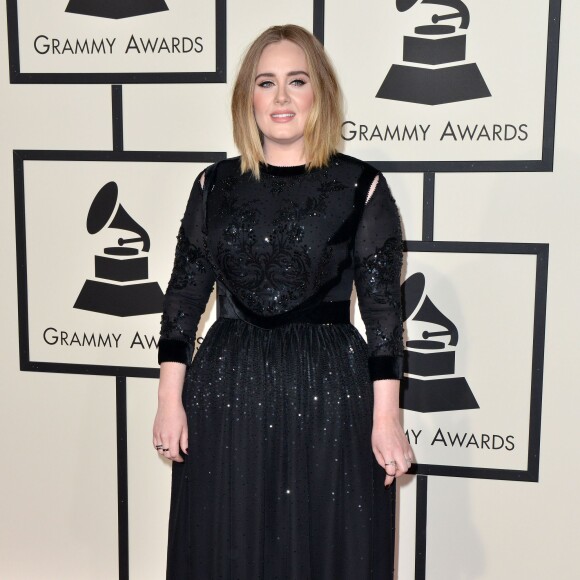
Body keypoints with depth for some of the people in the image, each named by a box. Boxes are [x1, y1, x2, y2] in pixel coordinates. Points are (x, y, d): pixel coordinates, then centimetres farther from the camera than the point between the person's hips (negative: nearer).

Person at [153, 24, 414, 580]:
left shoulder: (361, 186, -3)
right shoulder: (214, 185, 5)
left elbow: (383, 308, -4)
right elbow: (183, 295, 6)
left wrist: (386, 419, -6)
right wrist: (170, 399, 1)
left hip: (329, 391, -2)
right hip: (226, 391, 3)